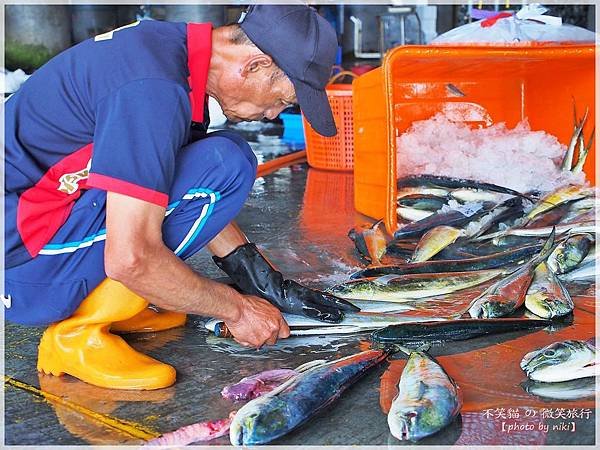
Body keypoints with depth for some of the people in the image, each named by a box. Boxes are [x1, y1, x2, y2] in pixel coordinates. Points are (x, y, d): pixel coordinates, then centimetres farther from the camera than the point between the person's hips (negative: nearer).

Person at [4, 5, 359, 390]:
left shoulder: (168, 45, 6)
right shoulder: (155, 87, -25)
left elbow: (197, 197, 16)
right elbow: (131, 260, -28)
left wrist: (268, 285, 13)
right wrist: (237, 309, -13)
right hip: (19, 260, -9)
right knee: (223, 166, -20)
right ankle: (78, 333, -11)